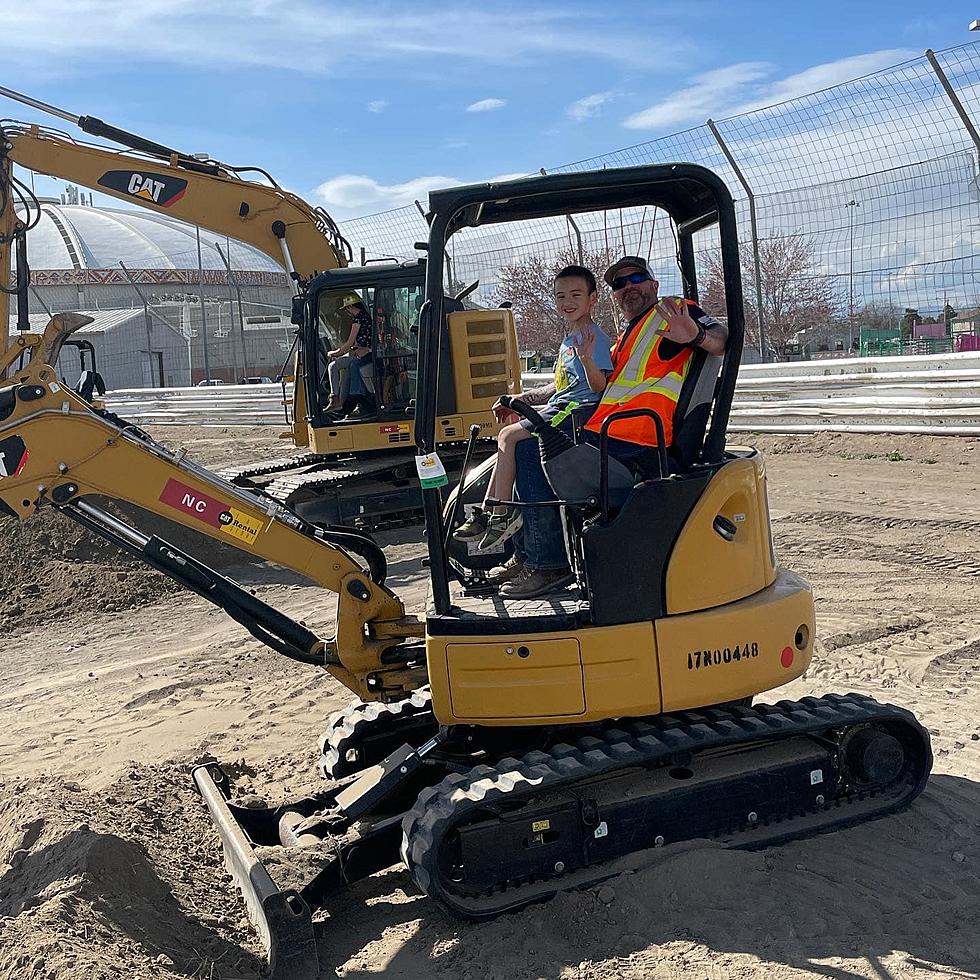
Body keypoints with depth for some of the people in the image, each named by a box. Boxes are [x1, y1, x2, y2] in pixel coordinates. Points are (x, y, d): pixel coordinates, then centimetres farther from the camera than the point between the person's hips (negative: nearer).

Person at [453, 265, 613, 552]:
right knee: (508, 438, 11)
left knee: (509, 436, -18)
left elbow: (599, 386, -20)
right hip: (559, 409, 11)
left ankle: (502, 514, -13)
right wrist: (518, 400, 24)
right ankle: (487, 513, 11)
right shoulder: (569, 338, 20)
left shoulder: (593, 337, -11)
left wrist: (587, 358, -39)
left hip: (574, 410, -11)